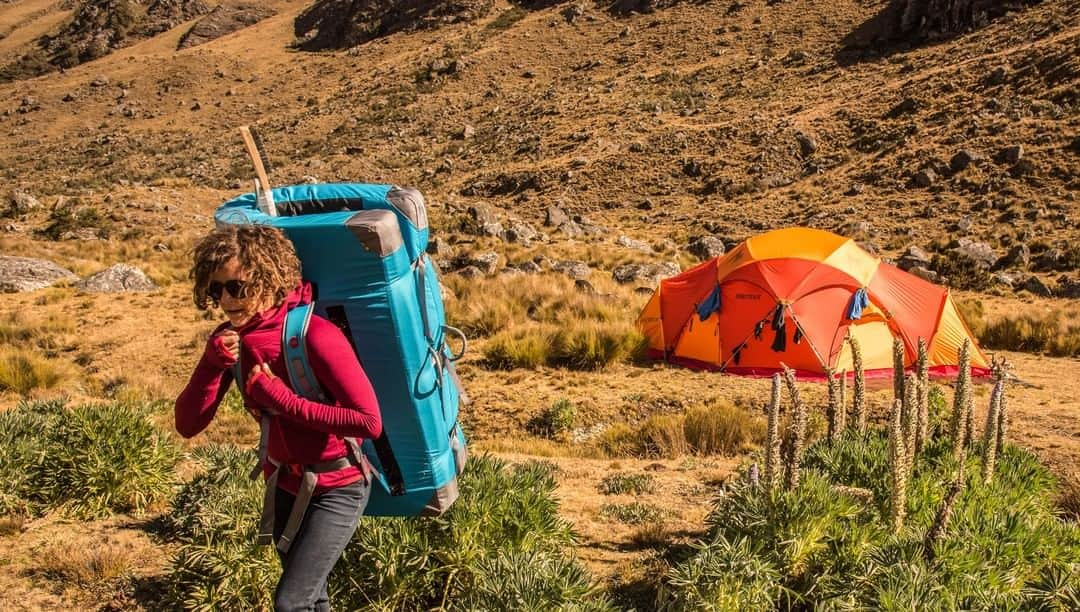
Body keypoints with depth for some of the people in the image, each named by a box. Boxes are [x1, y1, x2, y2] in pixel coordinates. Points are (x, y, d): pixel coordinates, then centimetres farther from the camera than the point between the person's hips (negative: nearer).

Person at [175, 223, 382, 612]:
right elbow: (187, 425, -8)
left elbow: (369, 421, -30)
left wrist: (284, 400, -28)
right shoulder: (231, 339, -7)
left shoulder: (315, 336, -27)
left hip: (336, 488, -7)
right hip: (284, 484, 7)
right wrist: (212, 363, -24)